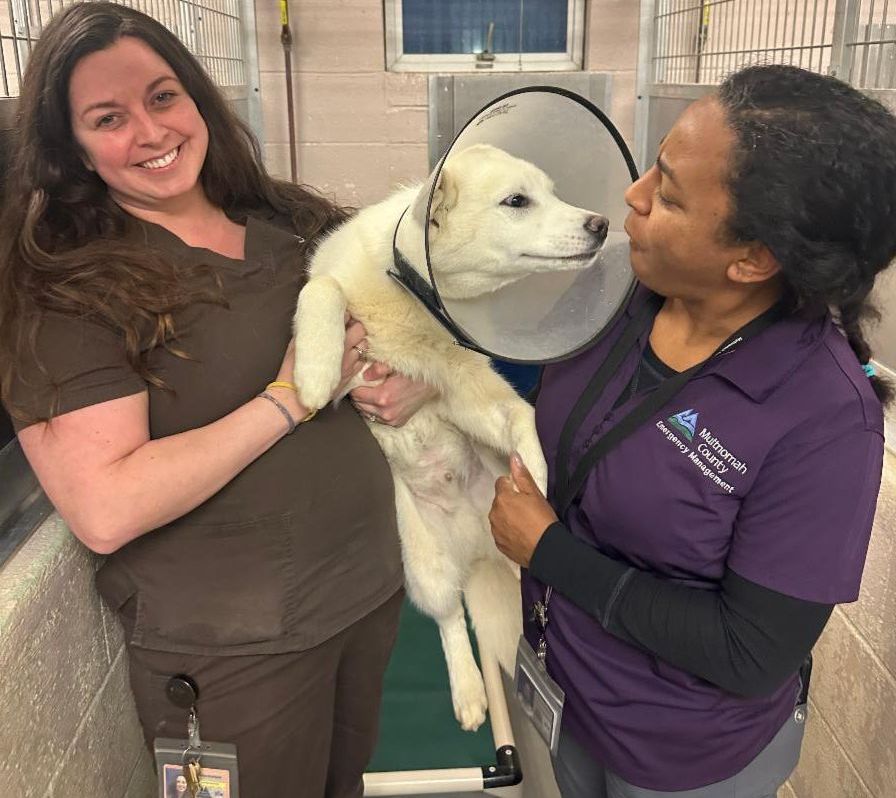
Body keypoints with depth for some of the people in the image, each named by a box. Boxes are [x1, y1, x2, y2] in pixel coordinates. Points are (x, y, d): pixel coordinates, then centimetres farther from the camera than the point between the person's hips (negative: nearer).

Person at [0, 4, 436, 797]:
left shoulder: (292, 224, 1)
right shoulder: (72, 288, -15)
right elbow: (103, 511, -25)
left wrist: (414, 379, -9)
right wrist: (287, 400, -22)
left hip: (372, 582, 6)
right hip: (233, 651, -5)